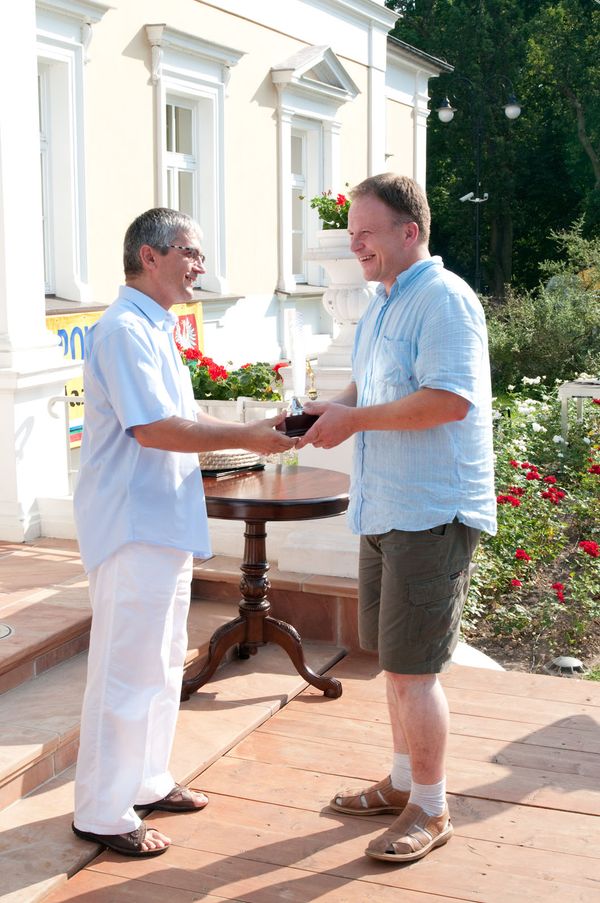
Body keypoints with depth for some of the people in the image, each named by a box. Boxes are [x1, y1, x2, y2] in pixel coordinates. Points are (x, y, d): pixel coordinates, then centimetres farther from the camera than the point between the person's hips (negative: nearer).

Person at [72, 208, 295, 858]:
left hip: (163, 525, 10)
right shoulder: (123, 329, -16)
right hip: (131, 529, -10)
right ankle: (102, 813, 10)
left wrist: (250, 436, 10)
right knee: (126, 672, -2)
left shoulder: (154, 329, 16)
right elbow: (154, 428, -24)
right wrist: (246, 436, -18)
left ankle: (147, 782, 32)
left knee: (161, 664, 18)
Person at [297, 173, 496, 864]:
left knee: (412, 671, -3)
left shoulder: (443, 300, -14)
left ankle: (430, 811, 14)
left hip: (431, 514, -9)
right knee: (392, 660, 18)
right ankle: (404, 781, 34)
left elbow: (450, 399, -25)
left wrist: (355, 419, -18)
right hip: (385, 512, 10)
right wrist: (329, 410, 5)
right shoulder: (381, 306, 16)